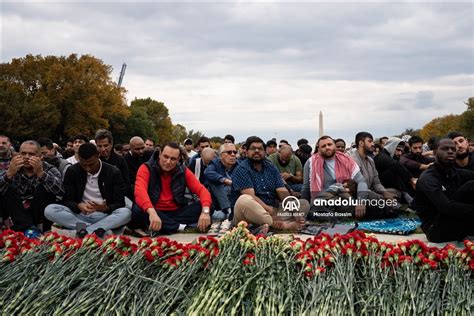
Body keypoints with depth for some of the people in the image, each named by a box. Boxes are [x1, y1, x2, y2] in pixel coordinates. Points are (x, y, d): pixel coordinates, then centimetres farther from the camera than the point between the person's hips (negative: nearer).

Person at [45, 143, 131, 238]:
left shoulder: (113, 172, -4)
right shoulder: (72, 171, 1)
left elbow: (119, 203, -5)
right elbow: (67, 200, -1)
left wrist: (106, 208, -28)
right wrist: (79, 206, -25)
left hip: (104, 216, -1)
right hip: (79, 215, 2)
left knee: (126, 212, -33)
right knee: (49, 210, -25)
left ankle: (84, 231, -34)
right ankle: (97, 230, -30)